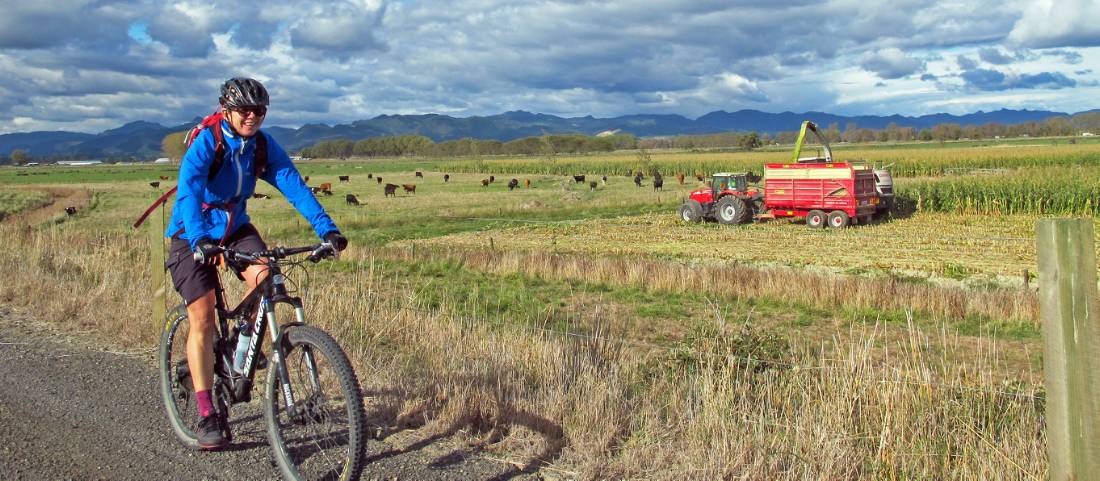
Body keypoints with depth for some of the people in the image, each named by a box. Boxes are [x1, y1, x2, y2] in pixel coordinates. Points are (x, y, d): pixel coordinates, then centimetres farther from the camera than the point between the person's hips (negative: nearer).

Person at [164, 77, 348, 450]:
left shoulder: (264, 146, -8)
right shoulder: (206, 143, -21)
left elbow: (295, 186, -16)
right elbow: (189, 191, -36)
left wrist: (326, 228, -29)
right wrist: (199, 239, -52)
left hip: (236, 227, 4)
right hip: (194, 236, -4)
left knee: (264, 278, -25)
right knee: (202, 317, -11)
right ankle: (206, 416, -6)